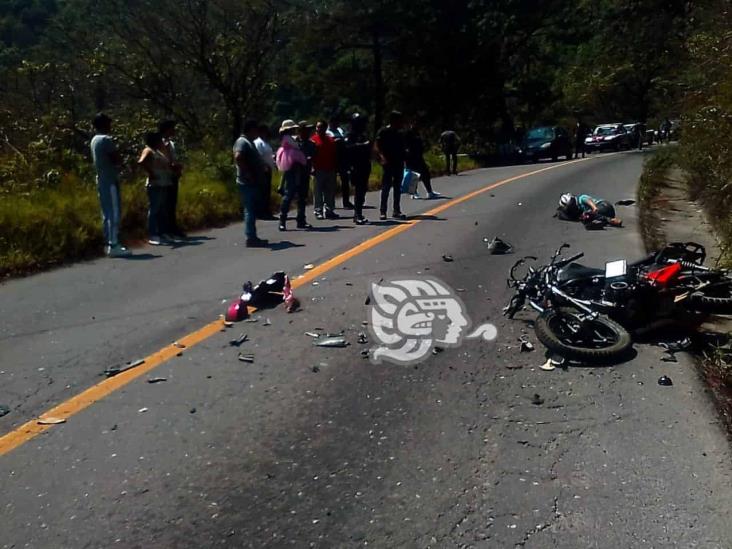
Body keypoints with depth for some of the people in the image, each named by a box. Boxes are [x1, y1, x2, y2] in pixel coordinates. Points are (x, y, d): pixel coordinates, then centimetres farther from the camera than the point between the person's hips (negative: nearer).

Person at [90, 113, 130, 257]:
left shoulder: (94, 140, 16)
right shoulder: (106, 139, -13)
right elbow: (118, 159, -14)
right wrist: (114, 160, 5)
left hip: (101, 180, 10)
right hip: (110, 181, -10)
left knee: (107, 213, 11)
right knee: (114, 213, -9)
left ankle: (108, 244, 14)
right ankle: (114, 246, -10)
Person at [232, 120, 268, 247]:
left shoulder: (249, 142, 19)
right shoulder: (242, 142, -13)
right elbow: (238, 158, -29)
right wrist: (248, 173, -25)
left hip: (252, 183, 10)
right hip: (247, 183, -10)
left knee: (252, 210, 12)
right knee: (250, 210, -8)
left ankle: (252, 237, 18)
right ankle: (251, 238, -6)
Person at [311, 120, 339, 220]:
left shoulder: (331, 140, 12)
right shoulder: (313, 140, 0)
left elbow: (334, 155, 15)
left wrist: (335, 167, 10)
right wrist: (312, 167, -13)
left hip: (330, 170, 4)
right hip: (319, 170, -4)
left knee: (330, 191, 7)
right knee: (318, 192, -1)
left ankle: (329, 210, 15)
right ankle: (318, 211, 4)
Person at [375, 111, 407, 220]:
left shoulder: (399, 134, 15)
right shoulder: (383, 132, -5)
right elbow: (377, 147, -12)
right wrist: (382, 158, -26)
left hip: (398, 163, 7)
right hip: (388, 163, -7)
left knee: (397, 188, 9)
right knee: (386, 187, -5)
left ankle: (396, 211, 16)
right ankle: (383, 212, -1)